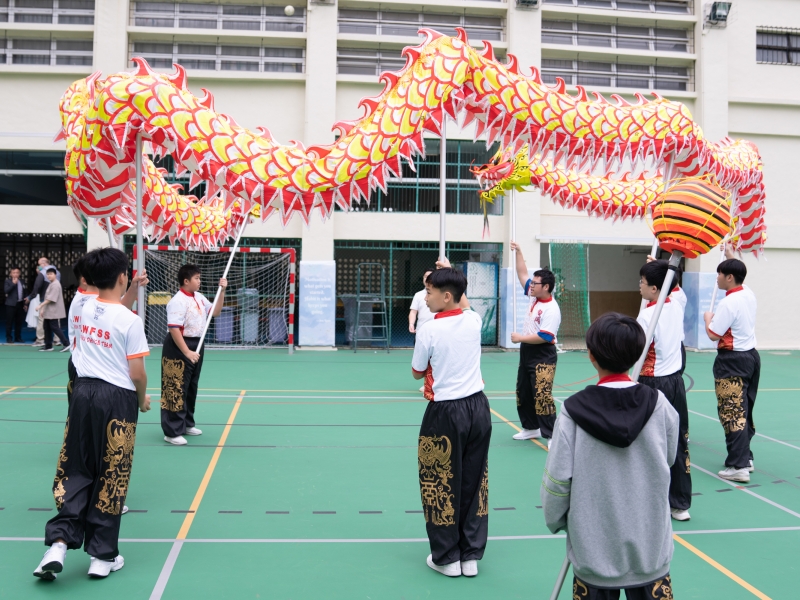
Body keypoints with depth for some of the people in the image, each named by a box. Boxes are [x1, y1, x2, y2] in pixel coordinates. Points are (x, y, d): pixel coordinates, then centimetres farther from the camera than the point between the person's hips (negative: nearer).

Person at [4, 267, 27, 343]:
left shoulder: (22, 281, 11)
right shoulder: (8, 281, -3)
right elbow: (6, 291, -18)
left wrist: (25, 304, 14)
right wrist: (13, 283, -23)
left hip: (20, 304, 5)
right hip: (11, 304, -5)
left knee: (19, 322, 8)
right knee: (9, 322, 0)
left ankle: (18, 337, 17)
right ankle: (9, 338, 5)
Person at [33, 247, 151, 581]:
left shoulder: (87, 308, 3)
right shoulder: (130, 321, -14)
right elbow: (137, 373, -12)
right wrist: (143, 399, 6)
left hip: (83, 391, 5)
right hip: (117, 398, -5)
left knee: (76, 470, 12)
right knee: (110, 477, 4)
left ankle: (59, 542, -1)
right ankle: (102, 556, 13)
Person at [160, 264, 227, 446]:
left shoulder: (200, 298, 8)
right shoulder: (178, 301, -19)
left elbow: (215, 312, 20)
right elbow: (174, 329, -24)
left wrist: (222, 291, 8)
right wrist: (186, 352, -26)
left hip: (196, 345, 10)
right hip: (179, 348, -9)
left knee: (191, 387, 18)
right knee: (176, 389, -7)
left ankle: (186, 424, 31)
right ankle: (172, 432, -2)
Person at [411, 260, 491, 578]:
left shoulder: (428, 330, -15)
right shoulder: (474, 320, -1)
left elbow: (417, 373, 0)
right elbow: (464, 304, 25)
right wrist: (451, 274, 32)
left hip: (446, 412, -5)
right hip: (478, 407, 5)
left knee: (442, 485, 8)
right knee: (474, 481, 12)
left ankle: (447, 558, 17)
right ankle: (471, 555, 18)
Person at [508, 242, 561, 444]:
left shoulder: (551, 309, -20)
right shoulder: (535, 296, 3)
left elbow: (544, 337, -25)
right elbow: (522, 274, 10)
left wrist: (520, 338, -17)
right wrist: (518, 251, 2)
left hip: (543, 357, -9)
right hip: (527, 353, 10)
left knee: (542, 396, -15)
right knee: (523, 393, 17)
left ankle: (552, 435, -10)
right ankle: (531, 428, 30)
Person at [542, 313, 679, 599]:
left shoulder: (573, 410, -15)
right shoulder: (659, 404, -11)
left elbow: (556, 480, -9)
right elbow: (668, 459, 5)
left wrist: (555, 521, 8)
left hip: (594, 548, -1)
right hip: (651, 548, 1)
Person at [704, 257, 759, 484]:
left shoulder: (728, 303, -20)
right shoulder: (749, 294, 5)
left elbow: (713, 335, -18)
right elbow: (739, 273, 28)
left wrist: (707, 318, 1)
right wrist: (732, 256, 38)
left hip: (732, 361, -9)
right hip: (751, 355, 9)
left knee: (732, 413, -7)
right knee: (745, 410, 17)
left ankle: (738, 466, -8)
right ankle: (746, 457, 25)